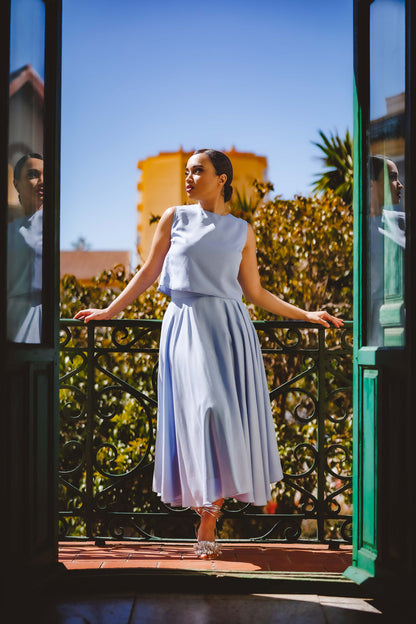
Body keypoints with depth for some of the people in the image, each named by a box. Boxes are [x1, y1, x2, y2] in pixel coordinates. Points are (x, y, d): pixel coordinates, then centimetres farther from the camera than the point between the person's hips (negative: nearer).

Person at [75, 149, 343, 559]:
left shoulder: (241, 232, 12)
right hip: (186, 325, -1)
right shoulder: (175, 219, 10)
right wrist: (110, 311, 14)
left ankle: (208, 519, 1)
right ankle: (207, 518, -8)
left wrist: (306, 315, 12)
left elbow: (255, 292, 15)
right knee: (201, 410, -14)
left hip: (229, 327, 1)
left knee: (228, 415, -6)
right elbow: (149, 272, 15)